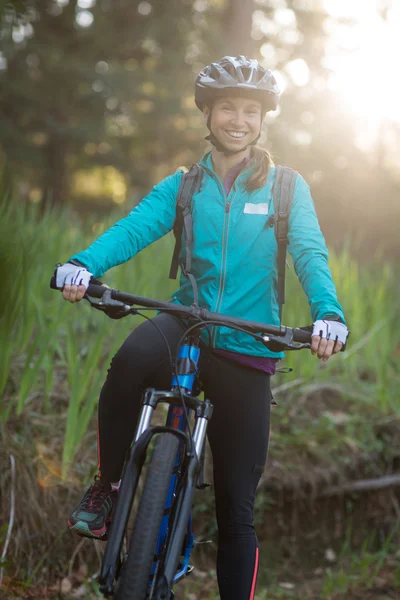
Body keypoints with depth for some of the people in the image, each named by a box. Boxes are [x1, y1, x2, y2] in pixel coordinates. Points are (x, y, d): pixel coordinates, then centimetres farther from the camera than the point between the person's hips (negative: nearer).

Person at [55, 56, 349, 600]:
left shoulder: (286, 187, 5)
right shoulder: (183, 186, 8)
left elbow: (310, 253, -8)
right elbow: (134, 227, -8)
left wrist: (327, 310, -30)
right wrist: (84, 263, -30)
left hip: (247, 351, 0)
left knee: (237, 508, 1)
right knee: (131, 361, -36)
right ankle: (108, 485, -13)